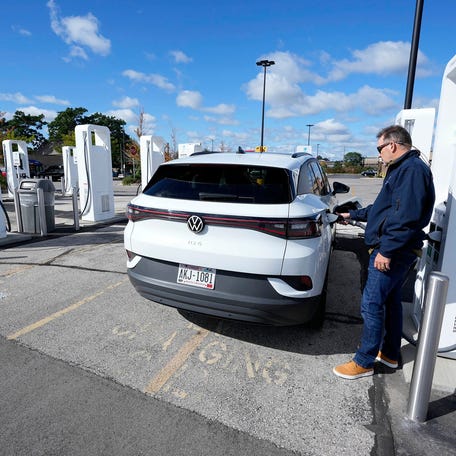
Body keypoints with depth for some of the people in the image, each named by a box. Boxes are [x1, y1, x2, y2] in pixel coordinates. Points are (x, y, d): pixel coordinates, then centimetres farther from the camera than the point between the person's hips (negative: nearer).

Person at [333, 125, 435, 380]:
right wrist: (354, 215, 34)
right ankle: (390, 354, 33)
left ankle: (364, 362, 8)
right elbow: (383, 208, 27)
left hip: (392, 252, -11)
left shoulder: (412, 169, -16)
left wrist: (386, 250, -25)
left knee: (372, 304, -5)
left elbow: (407, 216, -26)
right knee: (390, 300, 18)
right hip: (396, 251, 11)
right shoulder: (403, 168, 17)